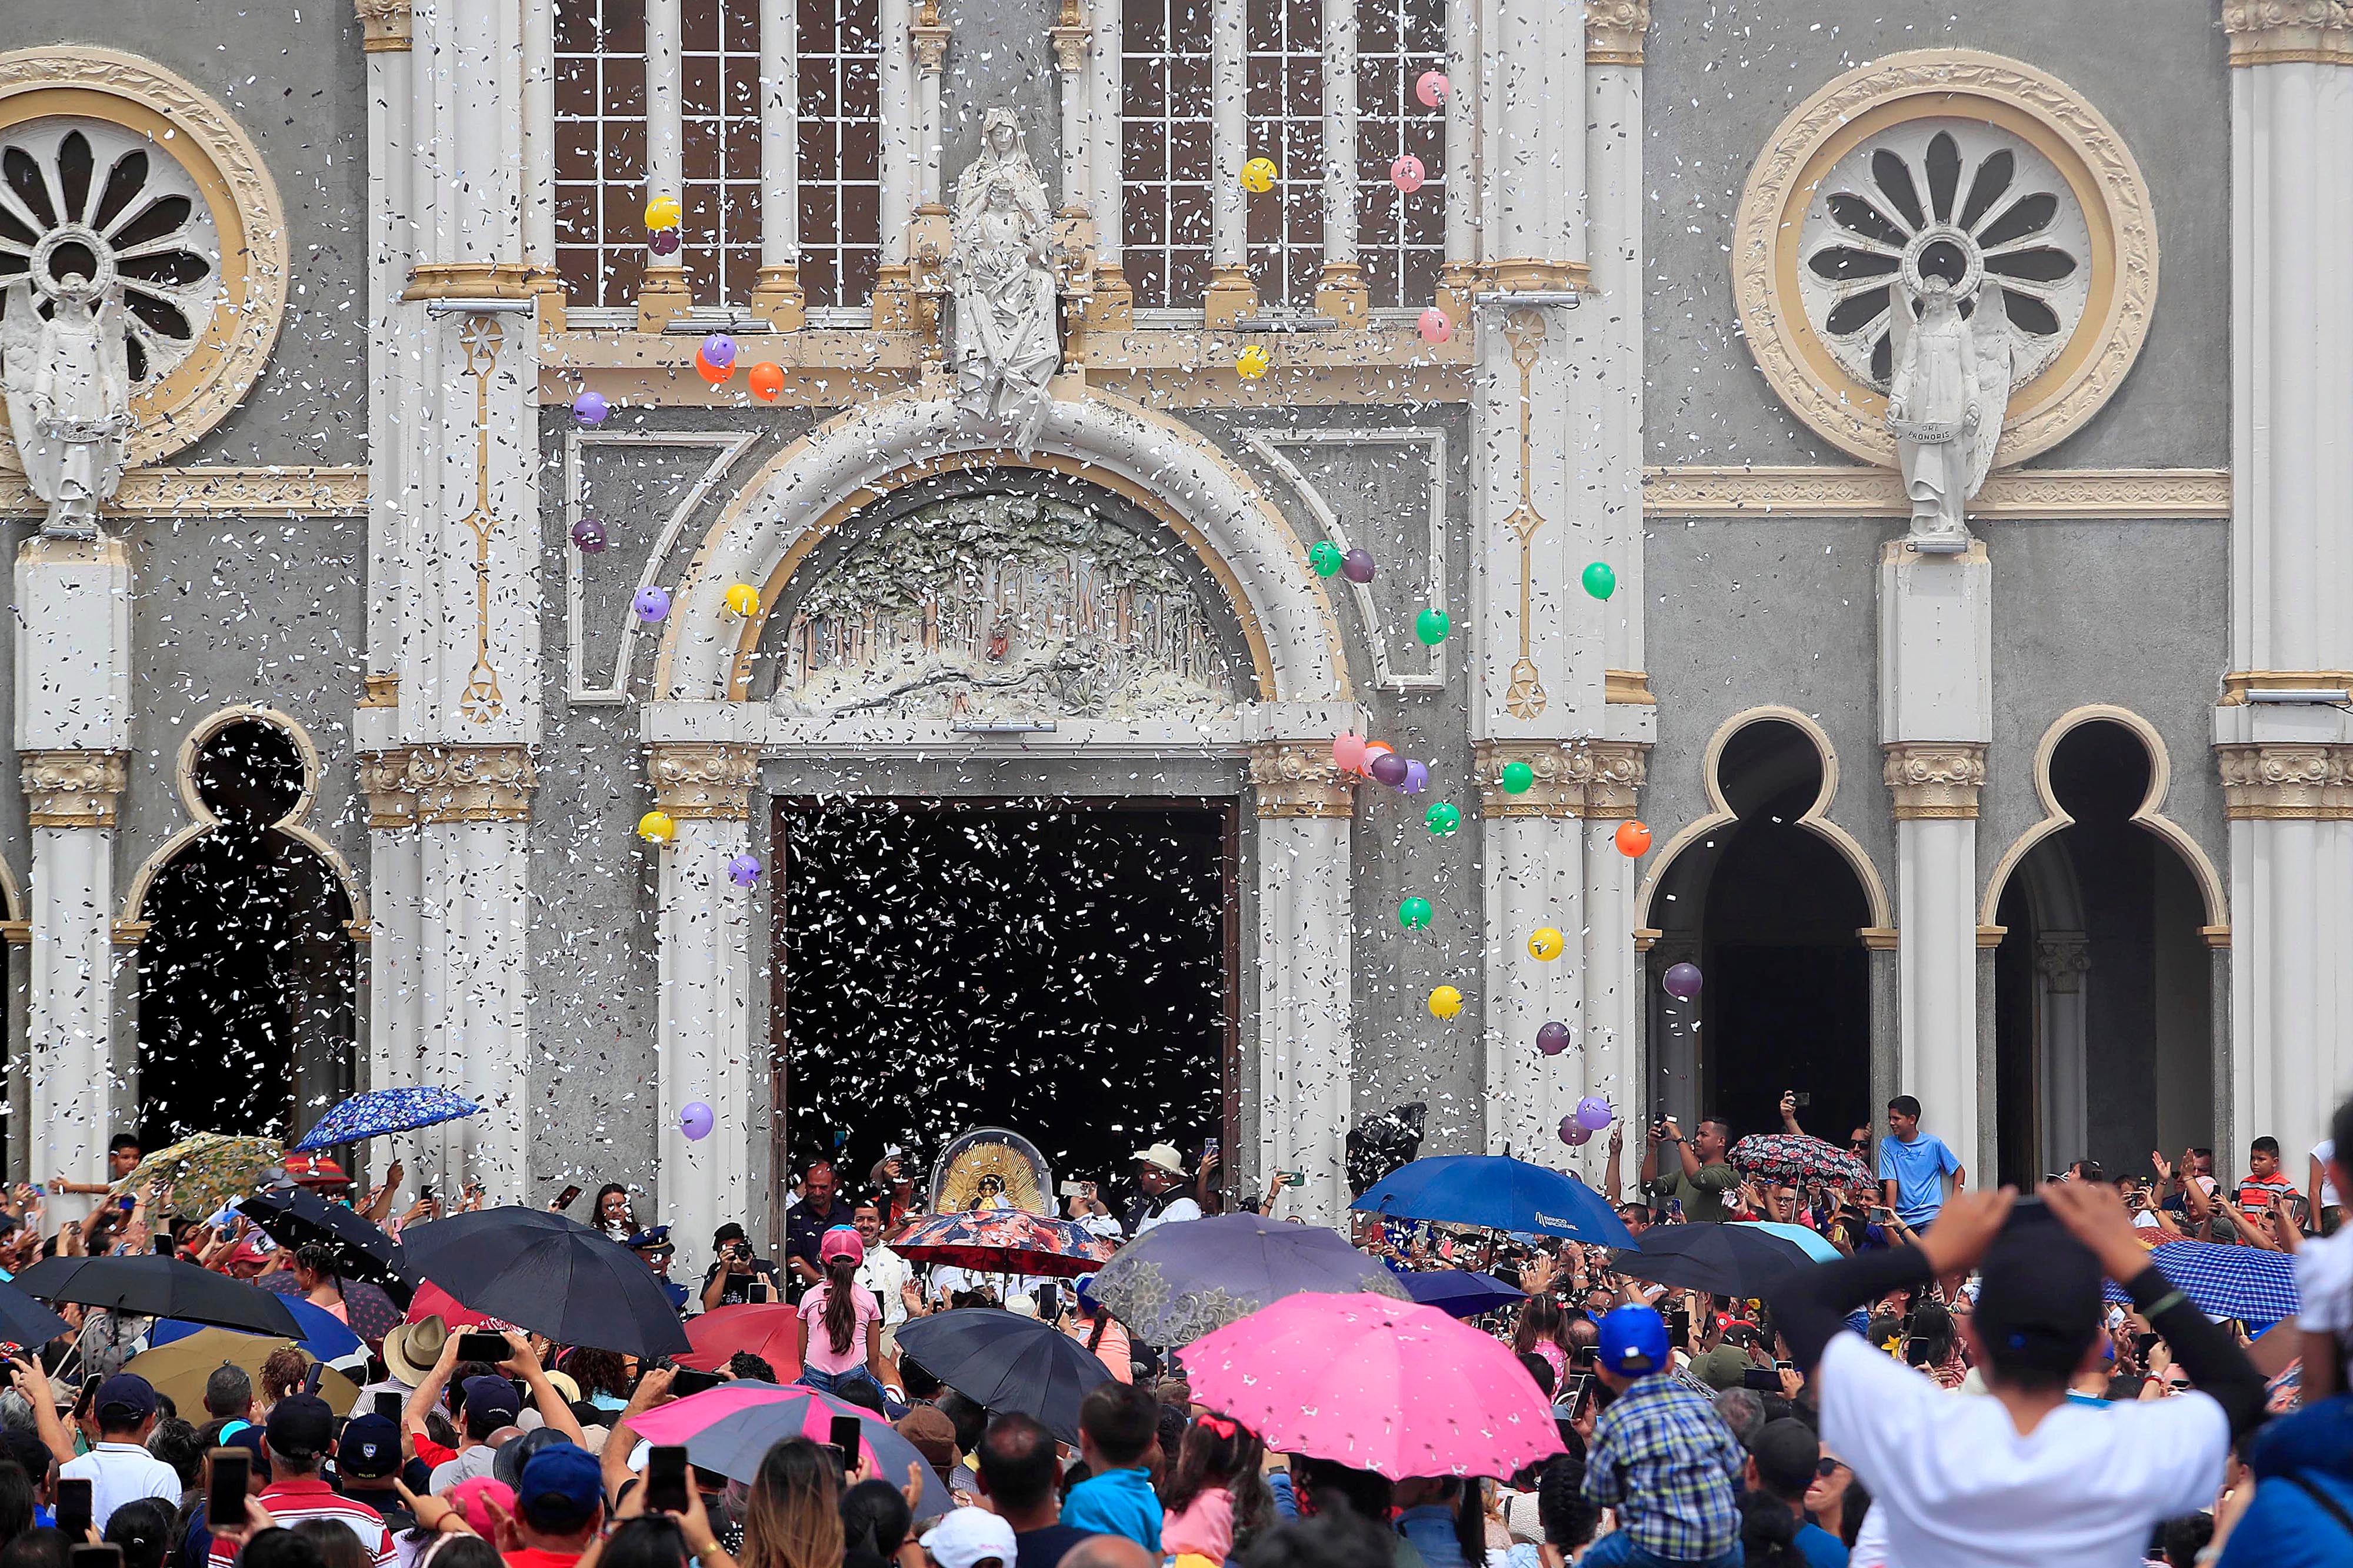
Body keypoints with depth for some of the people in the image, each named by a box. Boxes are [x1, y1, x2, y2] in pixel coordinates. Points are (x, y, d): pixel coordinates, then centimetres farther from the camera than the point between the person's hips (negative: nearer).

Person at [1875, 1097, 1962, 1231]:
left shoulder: (1934, 1144, 2)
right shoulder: (1888, 1145, 6)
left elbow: (1959, 1172, 10)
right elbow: (1891, 1183, 1)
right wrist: (1891, 1217, -7)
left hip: (1930, 1216, -2)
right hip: (1902, 1219, 3)